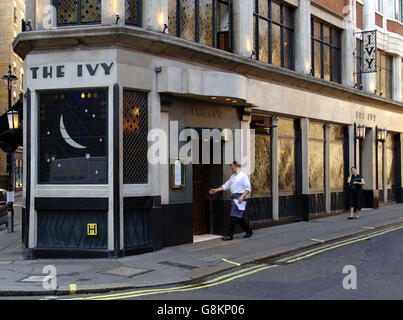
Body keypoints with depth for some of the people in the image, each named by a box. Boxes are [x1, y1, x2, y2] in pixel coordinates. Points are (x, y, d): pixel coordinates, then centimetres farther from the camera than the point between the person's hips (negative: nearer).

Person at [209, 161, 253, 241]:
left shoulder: (243, 176, -6)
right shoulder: (233, 176, 19)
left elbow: (248, 188, -11)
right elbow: (226, 185, 22)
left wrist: (242, 196, -23)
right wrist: (216, 190, 13)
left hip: (239, 197, -8)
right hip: (233, 197, 8)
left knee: (234, 216, -10)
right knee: (238, 217, 10)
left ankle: (230, 235, -10)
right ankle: (248, 231, 23)